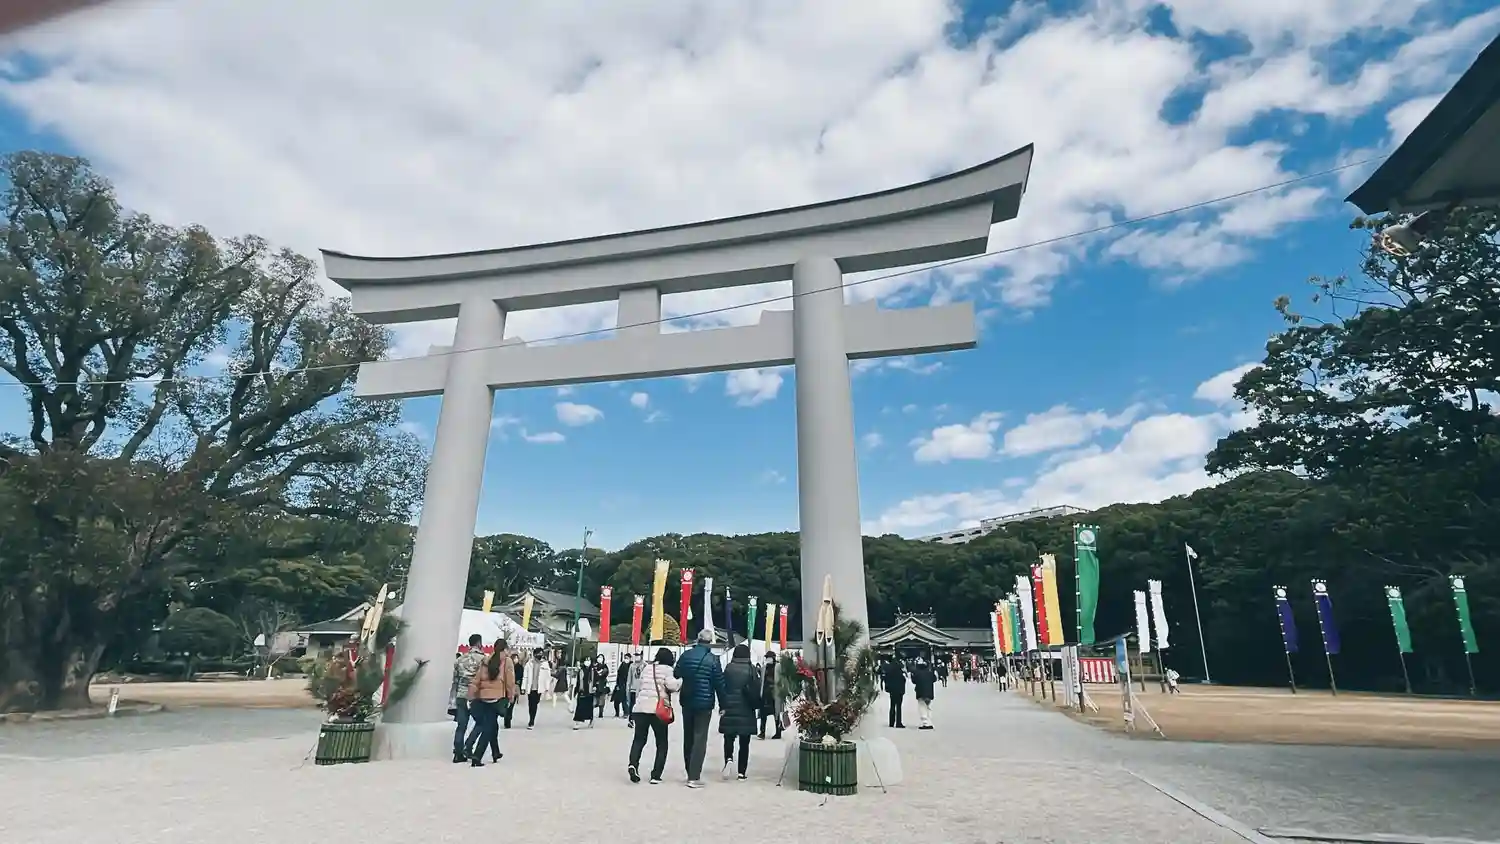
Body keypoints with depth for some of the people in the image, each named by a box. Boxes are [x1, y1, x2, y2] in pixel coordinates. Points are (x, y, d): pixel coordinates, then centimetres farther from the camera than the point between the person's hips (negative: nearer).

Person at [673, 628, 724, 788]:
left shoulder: (686, 655, -1)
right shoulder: (713, 659, -10)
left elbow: (676, 674, 7)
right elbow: (719, 683, -8)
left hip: (687, 702, 4)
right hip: (704, 703, -4)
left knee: (688, 737, 16)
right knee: (700, 739, -1)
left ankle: (690, 772, 25)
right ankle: (694, 777, -4)